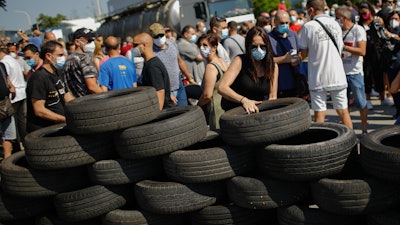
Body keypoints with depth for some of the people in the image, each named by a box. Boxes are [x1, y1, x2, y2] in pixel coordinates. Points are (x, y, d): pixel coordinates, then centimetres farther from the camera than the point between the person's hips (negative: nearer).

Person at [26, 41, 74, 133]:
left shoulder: (58, 73, 15)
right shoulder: (38, 78, -15)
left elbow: (67, 96, 20)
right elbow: (39, 111, -19)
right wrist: (66, 119, -20)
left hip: (58, 126, 8)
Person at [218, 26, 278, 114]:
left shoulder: (273, 66, 3)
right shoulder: (240, 61, -8)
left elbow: (272, 96, 7)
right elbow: (222, 88, -18)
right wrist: (243, 100, -33)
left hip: (258, 112, 3)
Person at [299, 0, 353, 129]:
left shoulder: (308, 26, -8)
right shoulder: (336, 24, 6)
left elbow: (303, 54, -3)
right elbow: (340, 50, 13)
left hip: (318, 78, -4)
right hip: (338, 76, 4)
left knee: (319, 114, 1)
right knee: (343, 112, 10)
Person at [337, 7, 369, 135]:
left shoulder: (358, 30, -6)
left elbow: (362, 51, -16)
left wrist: (343, 47, -20)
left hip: (354, 72, -5)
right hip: (340, 72, 5)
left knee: (361, 104, 0)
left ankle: (364, 129, 10)